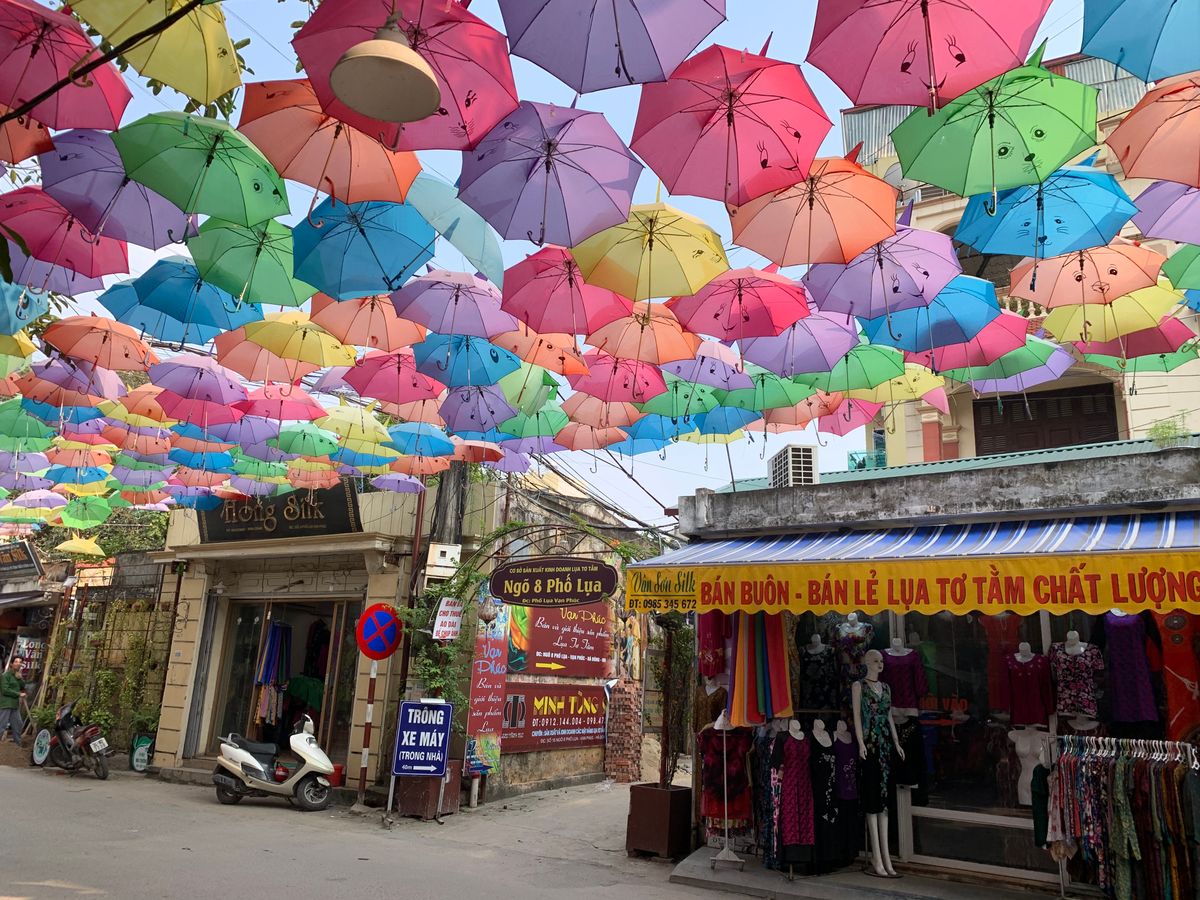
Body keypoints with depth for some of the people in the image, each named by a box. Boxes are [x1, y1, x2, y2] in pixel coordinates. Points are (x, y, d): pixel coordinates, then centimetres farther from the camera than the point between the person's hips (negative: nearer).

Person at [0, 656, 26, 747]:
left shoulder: (18, 675, 15)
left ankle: (18, 744, 21)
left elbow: (22, 687, 8)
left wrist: (19, 678, -9)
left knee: (18, 725, 12)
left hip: (15, 705, 8)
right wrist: (19, 694, -11)